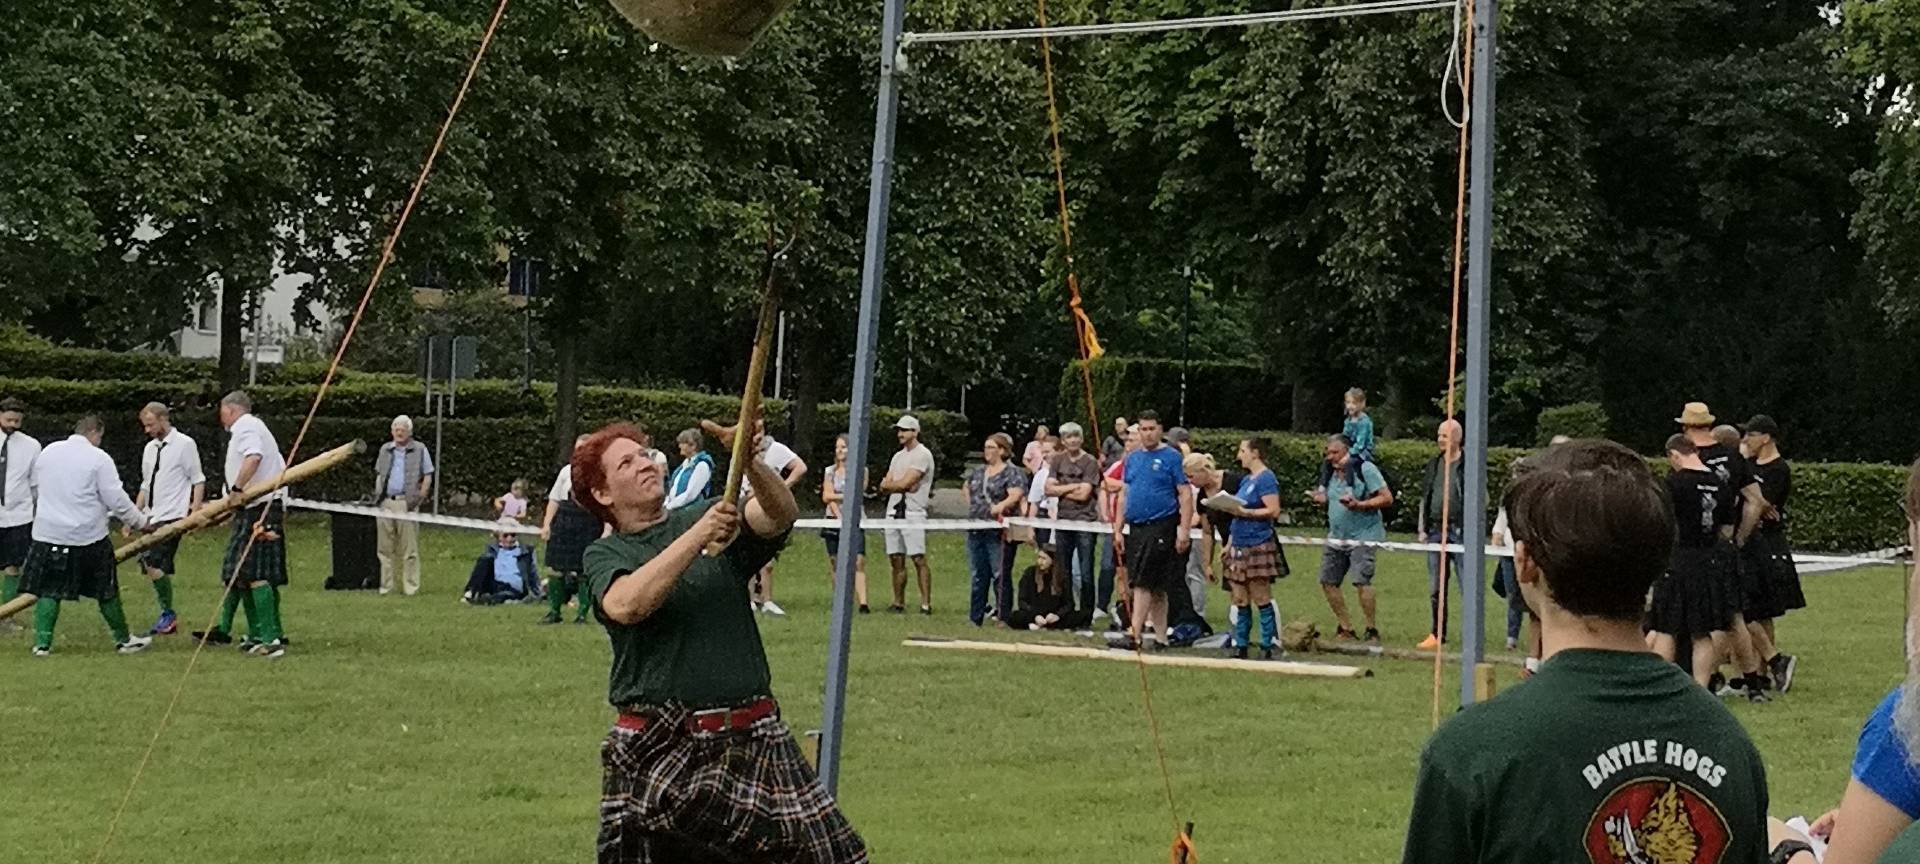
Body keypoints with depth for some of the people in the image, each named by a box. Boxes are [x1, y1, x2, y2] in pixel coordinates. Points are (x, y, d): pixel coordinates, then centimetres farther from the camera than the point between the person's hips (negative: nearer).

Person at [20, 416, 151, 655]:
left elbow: (36, 486, 18)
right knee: (107, 591, 10)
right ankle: (123, 639, 21)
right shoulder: (99, 458, -9)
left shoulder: (48, 452, 6)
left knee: (48, 590, 9)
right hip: (88, 536, -3)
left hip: (48, 534, 3)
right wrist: (140, 521, 4)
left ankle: (42, 642, 0)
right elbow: (116, 499, -10)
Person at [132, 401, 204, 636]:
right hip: (152, 517, 8)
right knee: (149, 566, 5)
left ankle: (168, 615, -5)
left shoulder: (184, 444, -4)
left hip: (172, 516, -8)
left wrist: (195, 512, -14)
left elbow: (198, 480, -5)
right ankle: (168, 618, 15)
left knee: (154, 564, -18)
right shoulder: (150, 448, 17)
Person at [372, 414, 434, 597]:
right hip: (386, 502, 4)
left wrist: (420, 496, -8)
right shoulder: (385, 449, 17)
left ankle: (411, 587, -2)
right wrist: (376, 494, 11)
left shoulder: (419, 450, 4)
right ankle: (385, 586, 11)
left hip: (406, 502, -4)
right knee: (385, 547, 5)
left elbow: (427, 476, 3)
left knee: (409, 548, -4)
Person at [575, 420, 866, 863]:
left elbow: (782, 514, -9)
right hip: (656, 751, -1)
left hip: (751, 740, 1)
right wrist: (698, 537, -18)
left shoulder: (717, 517, 11)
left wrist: (752, 464, -28)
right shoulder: (604, 555, 7)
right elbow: (626, 605, -16)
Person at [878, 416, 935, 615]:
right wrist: (903, 486, -8)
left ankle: (926, 604, -14)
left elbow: (905, 483, -14)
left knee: (919, 559, -11)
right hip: (894, 511, 8)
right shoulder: (898, 456, 20)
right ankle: (898, 604, 12)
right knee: (896, 560, 7)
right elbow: (884, 485, 10)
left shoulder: (922, 455, -5)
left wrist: (890, 484, 4)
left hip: (913, 513, -8)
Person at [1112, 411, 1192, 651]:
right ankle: (1161, 637, 16)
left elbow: (1185, 495, -6)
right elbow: (1124, 495, 17)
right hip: (1135, 529, 6)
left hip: (1161, 529, -6)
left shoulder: (1171, 457, -3)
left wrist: (1184, 530, -14)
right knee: (1156, 588, 11)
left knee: (1142, 583, -13)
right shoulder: (1132, 458, 14)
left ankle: (1135, 633, -15)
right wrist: (1118, 530, 11)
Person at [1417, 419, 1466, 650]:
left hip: (1460, 532, -6)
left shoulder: (1468, 466, -3)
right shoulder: (1433, 465, 14)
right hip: (1435, 531, 6)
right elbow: (1424, 499, 18)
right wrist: (1423, 529, 11)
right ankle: (1437, 634, 17)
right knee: (1435, 588, 9)